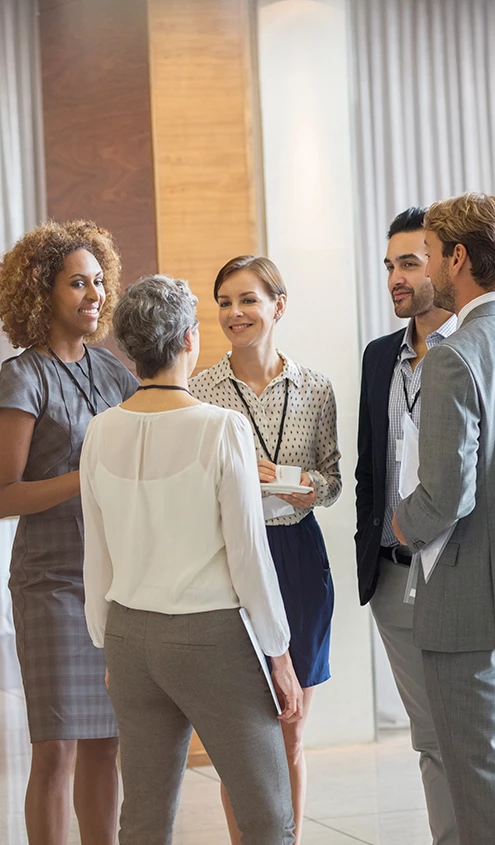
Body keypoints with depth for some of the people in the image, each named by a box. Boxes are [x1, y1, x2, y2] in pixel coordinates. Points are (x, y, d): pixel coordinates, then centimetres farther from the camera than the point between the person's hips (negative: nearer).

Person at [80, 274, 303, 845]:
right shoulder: (221, 428, -13)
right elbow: (248, 553, -11)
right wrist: (280, 655, -2)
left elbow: (97, 558, 8)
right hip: (211, 637, -5)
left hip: (130, 633, 6)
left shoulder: (102, 433, 1)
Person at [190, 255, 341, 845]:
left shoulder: (314, 390, 3)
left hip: (297, 559, 2)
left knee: (290, 735, 9)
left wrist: (314, 486, -11)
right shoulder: (198, 392, -2)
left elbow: (333, 476, 11)